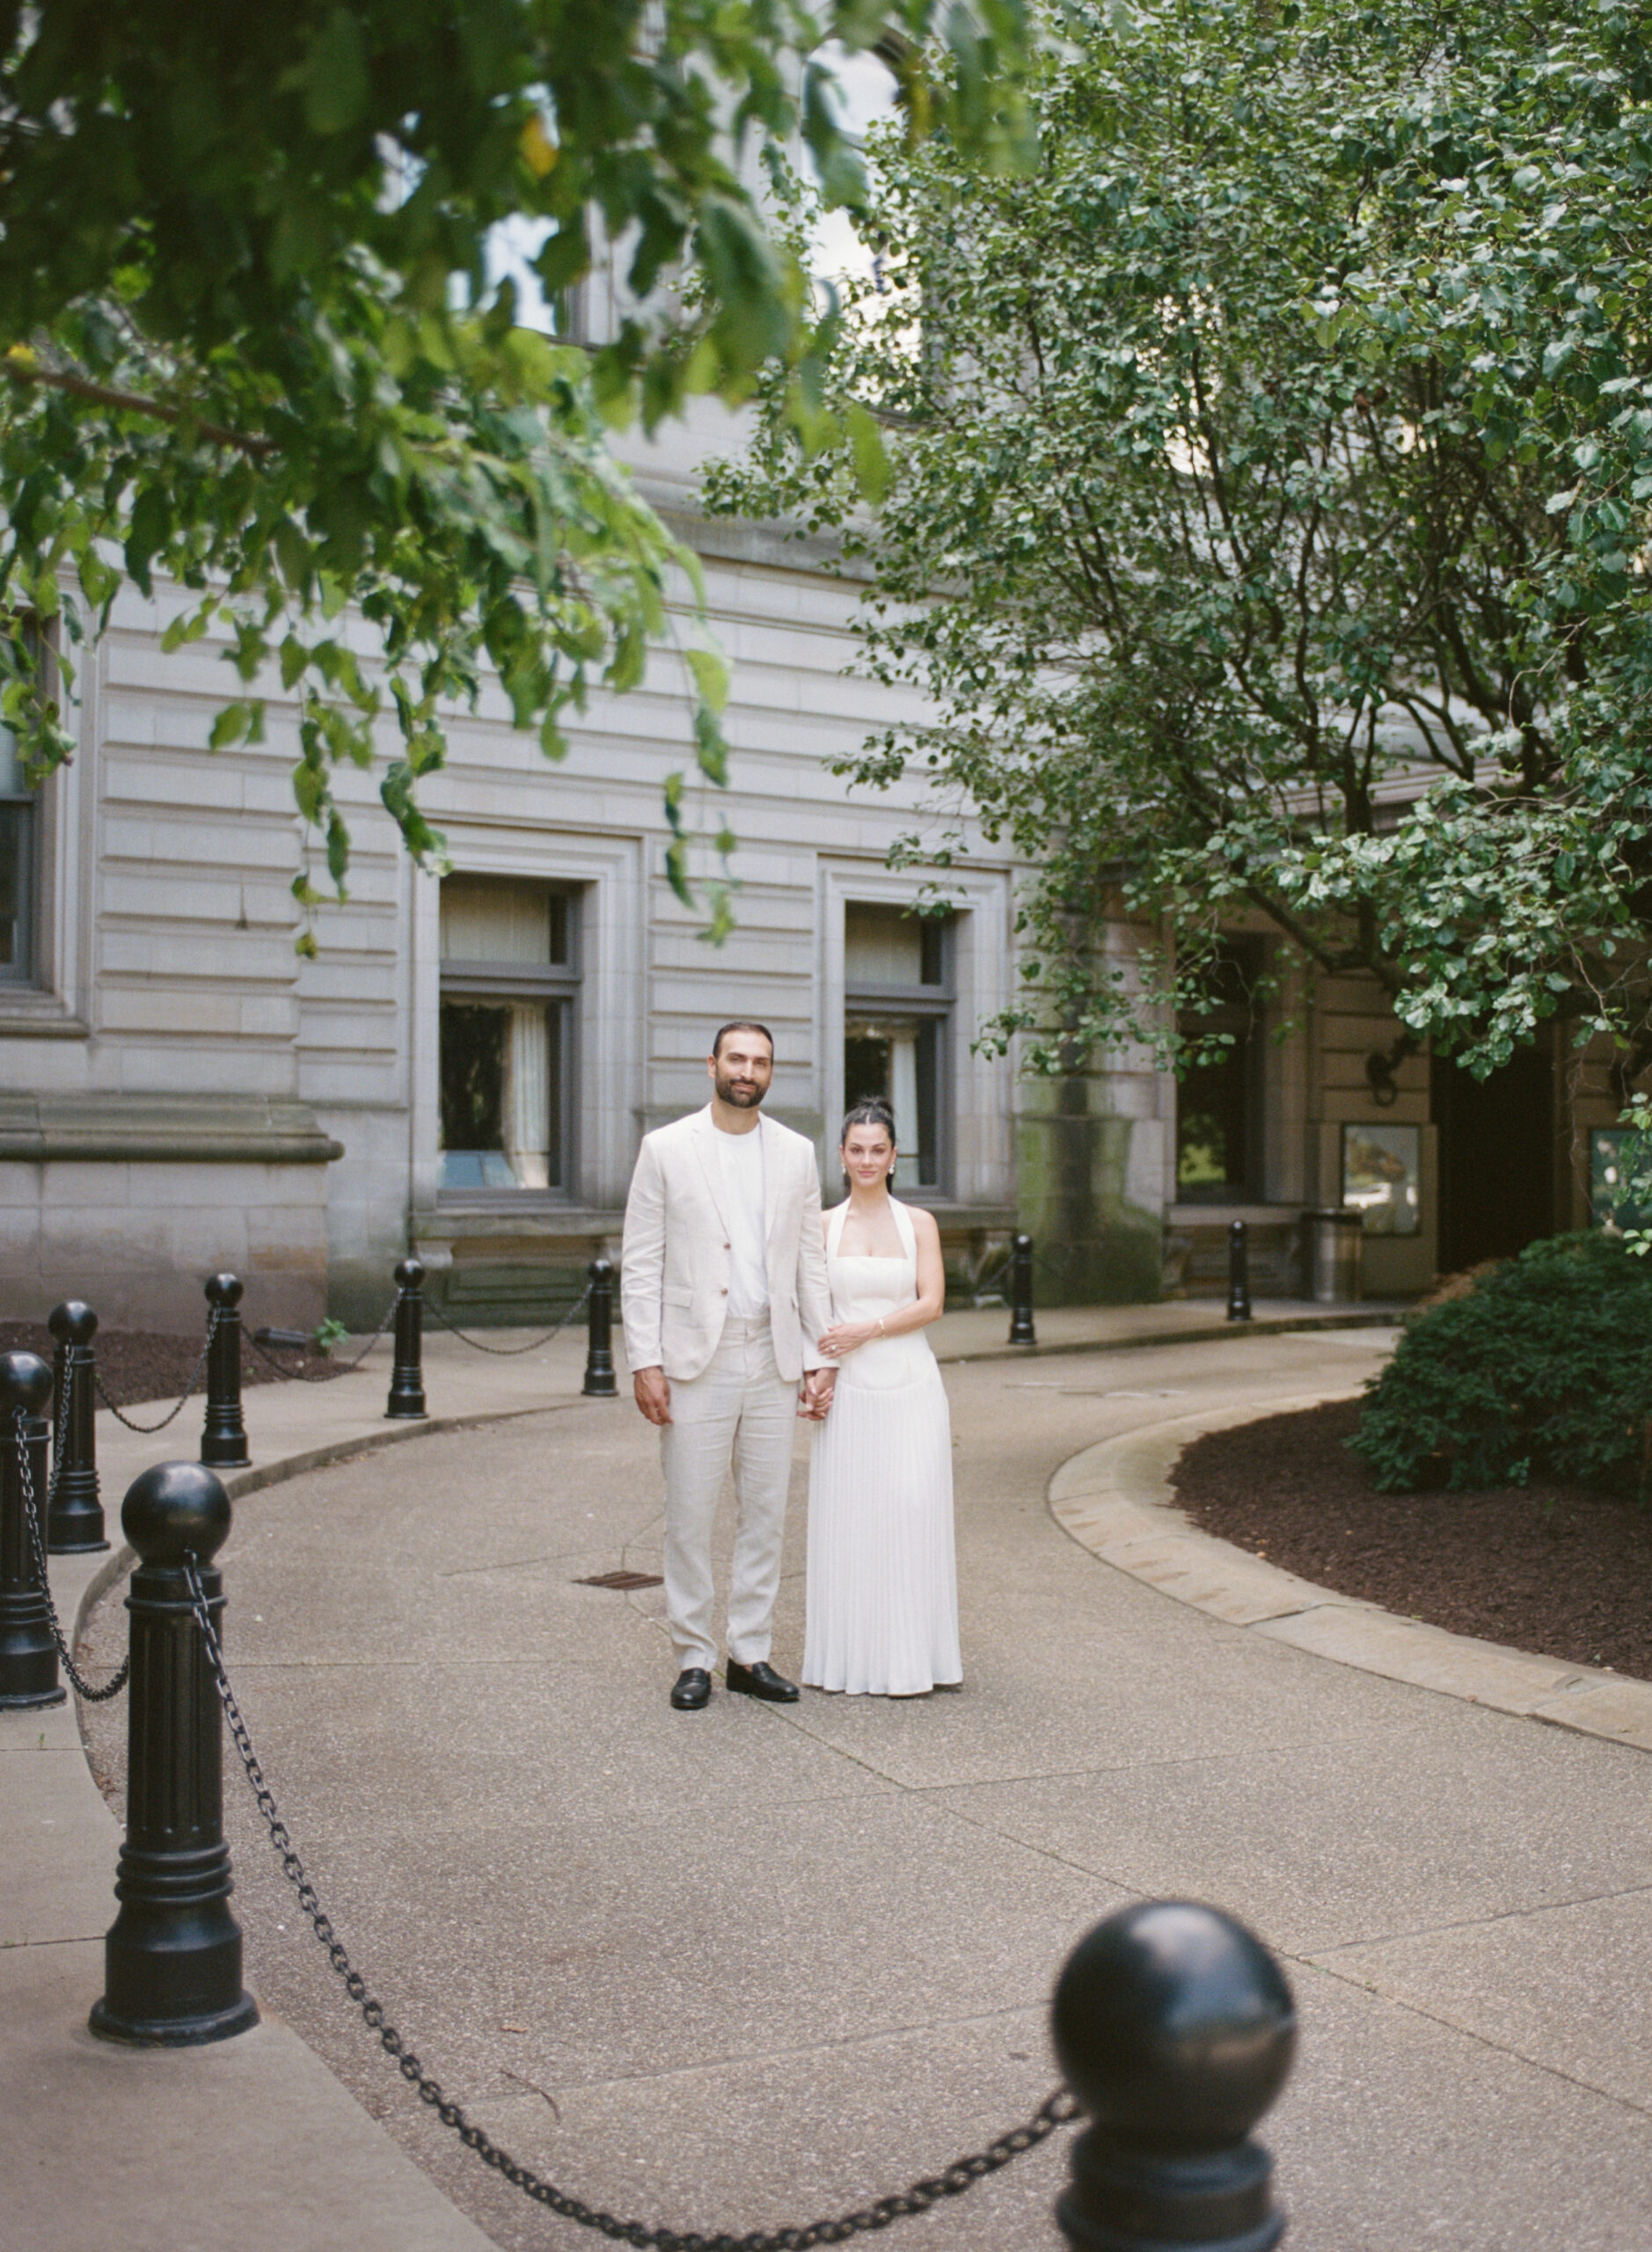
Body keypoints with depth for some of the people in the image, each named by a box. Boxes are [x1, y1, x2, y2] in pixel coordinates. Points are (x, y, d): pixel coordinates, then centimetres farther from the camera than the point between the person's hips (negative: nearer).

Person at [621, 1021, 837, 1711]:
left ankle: (751, 1654, 19)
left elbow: (810, 1263, 10)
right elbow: (640, 1264, -2)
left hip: (772, 1361, 3)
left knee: (766, 1514, 8)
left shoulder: (796, 1153, 9)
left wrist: (820, 1358, 4)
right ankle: (693, 1659, 13)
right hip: (695, 1361, -3)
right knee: (689, 1517, 1)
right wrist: (645, 1362, -9)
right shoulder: (665, 1149, 0)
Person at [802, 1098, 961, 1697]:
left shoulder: (919, 1223, 6)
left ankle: (911, 1656, 4)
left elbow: (931, 1303, -3)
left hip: (910, 1384, 0)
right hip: (846, 1389, 1)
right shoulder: (822, 1226, 8)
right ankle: (853, 1658, 9)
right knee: (847, 1518, 0)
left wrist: (867, 1330, -13)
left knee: (912, 1510, -5)